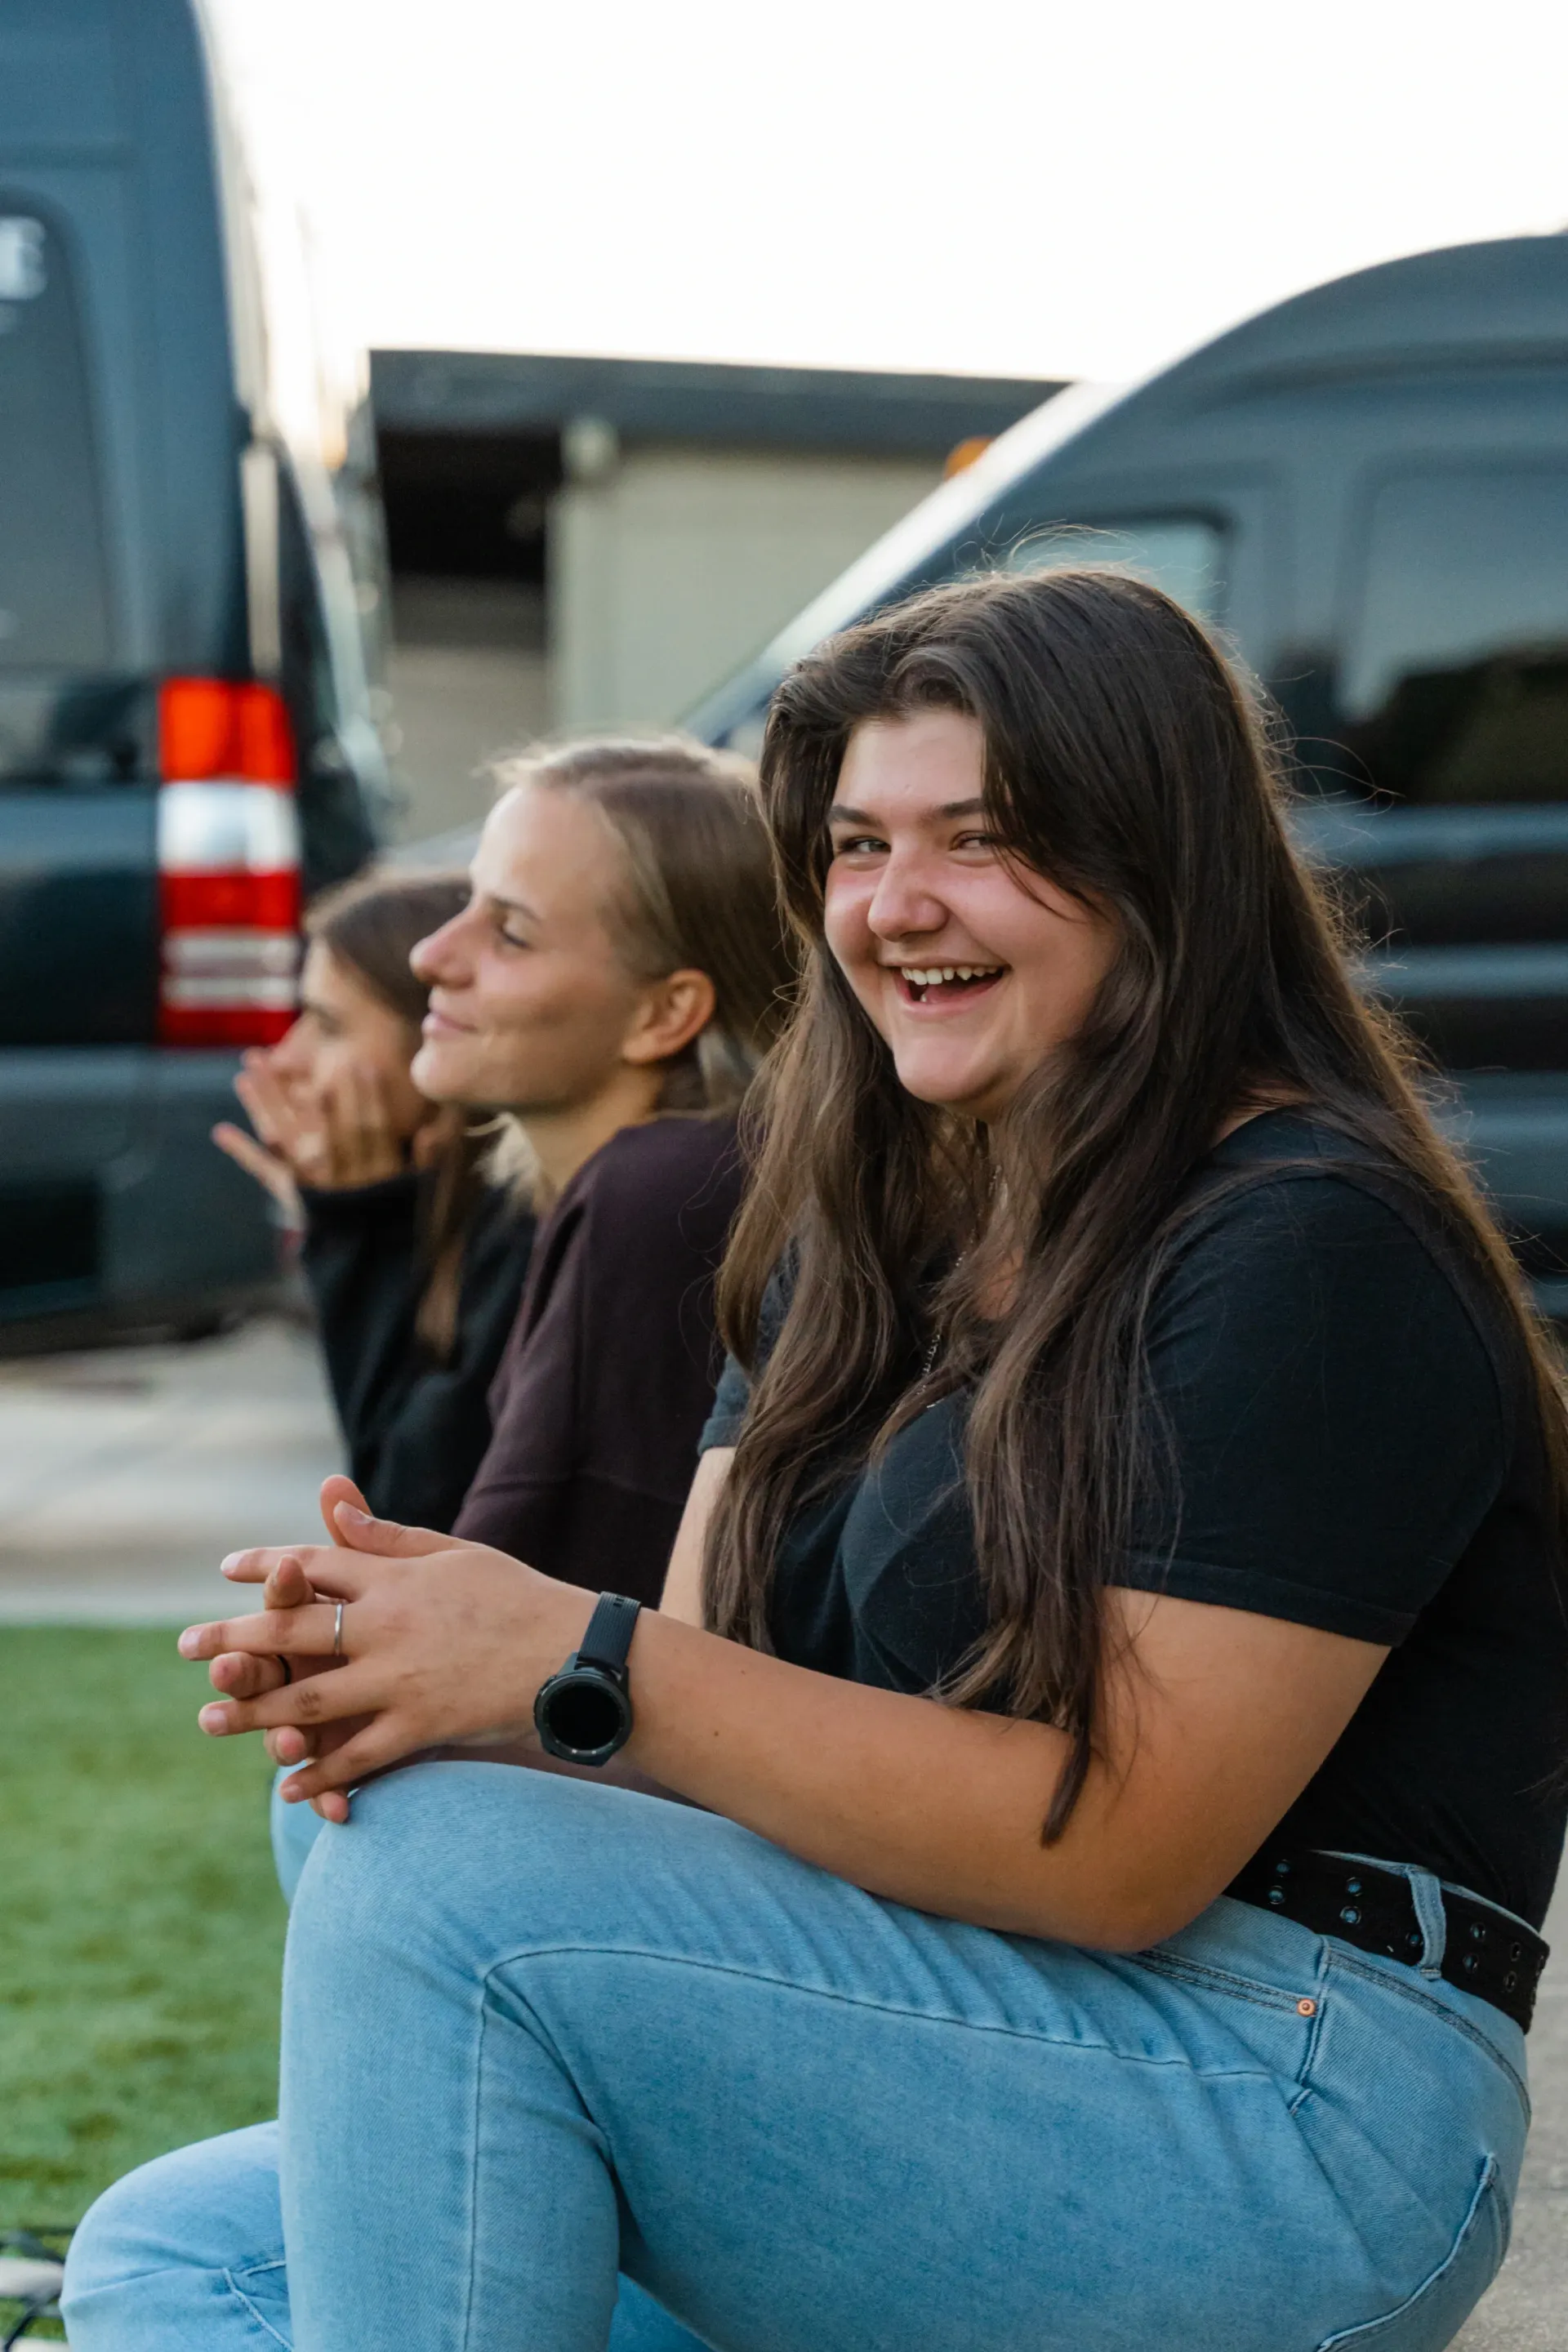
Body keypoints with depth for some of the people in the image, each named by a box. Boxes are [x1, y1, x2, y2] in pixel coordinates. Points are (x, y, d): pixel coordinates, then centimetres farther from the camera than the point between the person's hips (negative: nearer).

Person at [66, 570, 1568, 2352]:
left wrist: (580, 1663, -22)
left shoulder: (1320, 1255, -13)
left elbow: (1123, 1850, -19)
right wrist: (419, 1651, -15)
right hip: (922, 2050, 9)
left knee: (440, 1881, -25)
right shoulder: (865, 1237, 15)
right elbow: (713, 1705, 8)